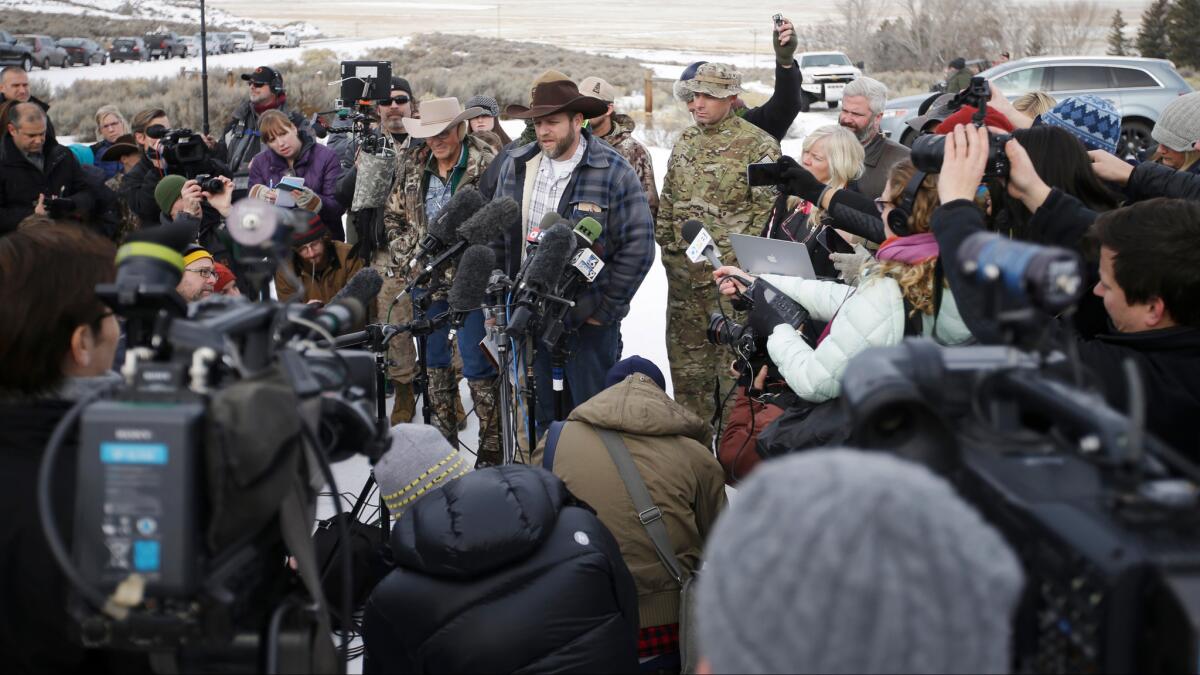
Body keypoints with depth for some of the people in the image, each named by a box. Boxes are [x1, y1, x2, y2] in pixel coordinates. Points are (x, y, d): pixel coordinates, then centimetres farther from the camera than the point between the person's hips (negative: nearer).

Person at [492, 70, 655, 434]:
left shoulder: (613, 172, -9)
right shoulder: (516, 165, 6)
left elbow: (638, 245, -9)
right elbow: (497, 238, 14)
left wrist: (607, 308, -9)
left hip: (589, 319, -4)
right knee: (538, 415, 14)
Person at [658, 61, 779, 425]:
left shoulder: (757, 145, -8)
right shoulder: (686, 140, 13)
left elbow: (768, 206, -11)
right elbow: (668, 199, 21)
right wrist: (667, 242, 15)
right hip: (684, 271, 7)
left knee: (733, 354, -4)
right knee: (685, 354, 14)